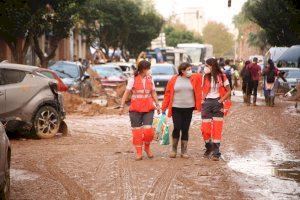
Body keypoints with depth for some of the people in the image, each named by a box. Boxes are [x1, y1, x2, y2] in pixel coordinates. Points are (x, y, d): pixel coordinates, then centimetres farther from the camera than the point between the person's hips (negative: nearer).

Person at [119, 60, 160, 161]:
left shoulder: (150, 79, 10)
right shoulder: (133, 79, -2)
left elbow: (153, 93, 15)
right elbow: (126, 93, -4)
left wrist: (157, 105, 7)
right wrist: (122, 106, -10)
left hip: (148, 109, 2)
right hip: (135, 109, -2)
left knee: (148, 130, -10)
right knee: (137, 131, 2)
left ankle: (147, 147, 16)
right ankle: (139, 153, 11)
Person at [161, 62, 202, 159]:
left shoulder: (195, 79, 5)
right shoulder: (174, 80, -1)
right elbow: (168, 94, 0)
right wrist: (164, 107, -1)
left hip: (188, 108, 2)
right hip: (176, 108, -2)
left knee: (185, 129, 5)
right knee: (177, 128, -5)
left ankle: (184, 151, 13)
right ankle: (174, 150, 13)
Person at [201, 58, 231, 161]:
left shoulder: (221, 77, -2)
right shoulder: (205, 77, 6)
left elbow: (229, 91, 0)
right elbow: (203, 91, 11)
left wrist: (221, 101, -9)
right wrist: (203, 100, -4)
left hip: (217, 103, -2)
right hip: (207, 102, 2)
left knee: (217, 129, -4)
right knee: (205, 128, -1)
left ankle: (216, 153, 0)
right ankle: (208, 148, 21)